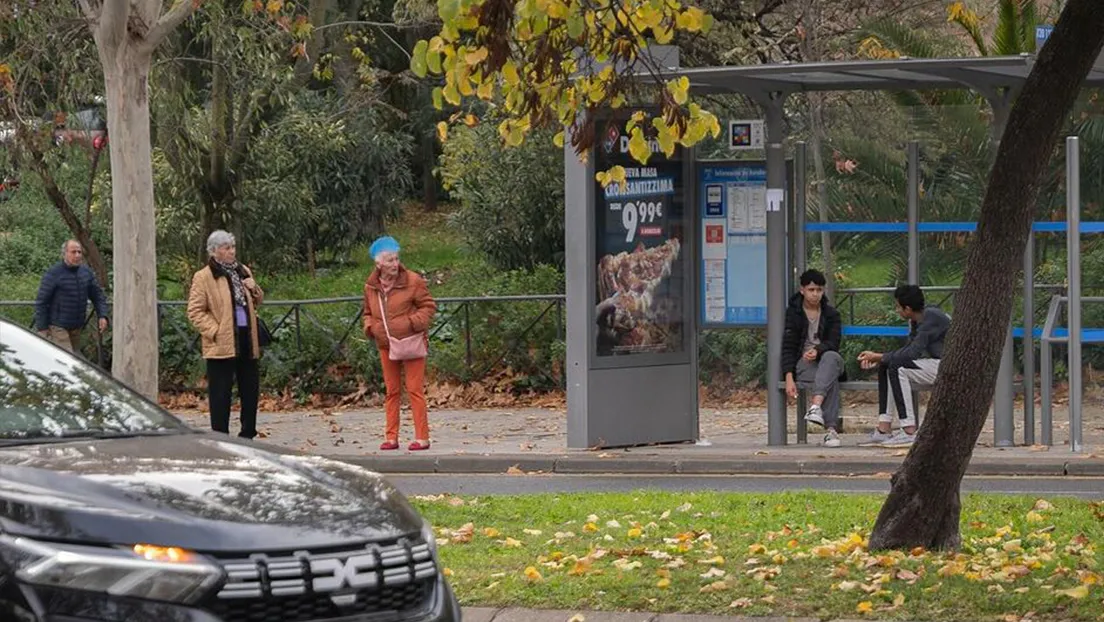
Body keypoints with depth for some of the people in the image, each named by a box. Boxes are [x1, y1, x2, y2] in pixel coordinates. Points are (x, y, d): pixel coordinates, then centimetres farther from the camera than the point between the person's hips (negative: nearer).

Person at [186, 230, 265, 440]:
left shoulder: (243, 272, 15)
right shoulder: (203, 277, -6)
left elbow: (257, 302, 26)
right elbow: (195, 311, -8)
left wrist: (254, 289, 4)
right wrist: (214, 331, -16)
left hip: (246, 339, 7)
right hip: (222, 343, -7)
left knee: (250, 389, 11)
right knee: (221, 392, -3)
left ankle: (248, 433, 21)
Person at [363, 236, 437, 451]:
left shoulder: (412, 281, -9)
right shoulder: (370, 286, 4)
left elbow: (428, 306, -4)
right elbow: (368, 312, 19)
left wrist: (413, 323, -19)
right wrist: (369, 327, -1)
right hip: (386, 345, 5)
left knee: (415, 389, -5)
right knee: (392, 391, 10)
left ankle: (422, 438, -3)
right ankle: (391, 437, 15)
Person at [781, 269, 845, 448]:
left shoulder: (831, 314, 12)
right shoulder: (792, 313, 6)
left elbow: (833, 343, -2)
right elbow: (788, 347, -1)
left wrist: (817, 350, -26)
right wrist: (789, 378, -14)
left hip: (826, 360, 2)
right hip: (802, 364, -2)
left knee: (832, 357, -38)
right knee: (832, 381, -35)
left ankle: (816, 406, -56)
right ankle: (831, 429, -47)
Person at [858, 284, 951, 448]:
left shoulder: (932, 317, -19)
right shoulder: (916, 320, 10)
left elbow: (913, 352, -23)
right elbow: (909, 348, 12)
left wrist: (880, 357, -14)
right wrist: (878, 358, -1)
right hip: (935, 365, 10)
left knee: (897, 367, -22)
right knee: (885, 366, 4)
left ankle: (909, 432, -23)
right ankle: (884, 430, -2)